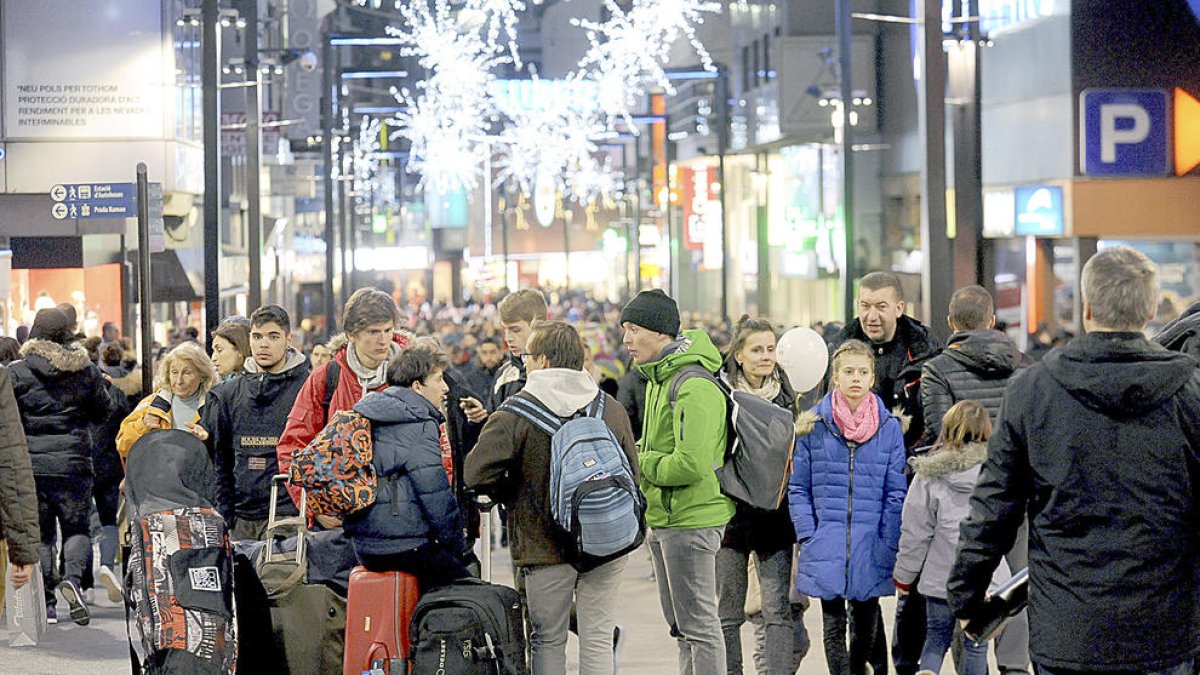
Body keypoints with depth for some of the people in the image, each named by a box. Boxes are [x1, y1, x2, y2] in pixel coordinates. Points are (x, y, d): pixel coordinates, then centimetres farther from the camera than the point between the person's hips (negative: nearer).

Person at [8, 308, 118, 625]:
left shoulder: (17, 372, -4)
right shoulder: (86, 370, 1)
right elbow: (103, 412, 10)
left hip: (31, 465, 0)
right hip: (74, 463, 1)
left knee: (40, 532, 8)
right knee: (77, 527, 10)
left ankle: (46, 602, 7)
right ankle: (73, 577, -17)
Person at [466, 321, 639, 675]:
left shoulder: (515, 413, -10)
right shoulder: (611, 407, 2)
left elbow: (478, 474, -13)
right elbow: (632, 472, 8)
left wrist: (512, 493, 5)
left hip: (545, 548, -3)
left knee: (548, 641, 8)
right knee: (597, 639, 8)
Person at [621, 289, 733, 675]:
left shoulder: (693, 387, -21)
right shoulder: (658, 379, 11)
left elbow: (692, 465, -28)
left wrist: (643, 464, -14)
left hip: (691, 520, -10)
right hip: (664, 518, 10)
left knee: (699, 624, -3)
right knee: (680, 623, 18)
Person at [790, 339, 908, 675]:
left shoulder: (888, 428, 3)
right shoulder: (813, 426, 1)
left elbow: (895, 493, 4)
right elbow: (798, 488, 4)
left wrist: (888, 544, -3)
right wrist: (808, 539, -5)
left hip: (871, 546, 1)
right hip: (826, 546, -1)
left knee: (866, 618, 11)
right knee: (834, 622, -1)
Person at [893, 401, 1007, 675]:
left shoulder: (930, 474, -8)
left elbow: (915, 530, -4)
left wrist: (904, 574, 7)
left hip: (942, 576, -1)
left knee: (936, 641, 13)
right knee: (976, 645, 13)